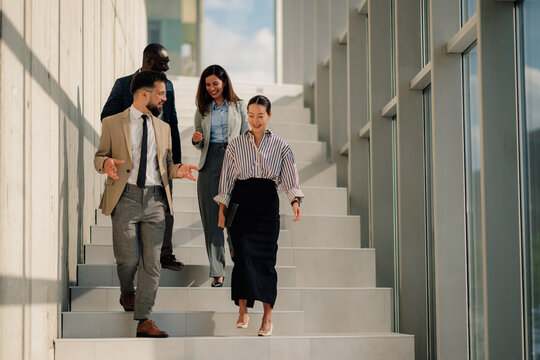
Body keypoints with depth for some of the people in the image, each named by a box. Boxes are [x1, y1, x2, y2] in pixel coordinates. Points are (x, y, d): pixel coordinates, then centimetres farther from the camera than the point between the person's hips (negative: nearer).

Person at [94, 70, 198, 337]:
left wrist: (177, 170, -2)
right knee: (129, 258, -4)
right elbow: (99, 157, 8)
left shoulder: (163, 128, 19)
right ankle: (127, 293, 30)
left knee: (151, 263, -2)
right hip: (125, 197, -3)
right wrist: (105, 163, -16)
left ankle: (144, 321, 3)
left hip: (155, 199, 3)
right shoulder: (112, 124, 6)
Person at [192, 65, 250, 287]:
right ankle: (217, 272, 3)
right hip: (210, 163, 2)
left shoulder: (238, 106, 8)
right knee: (211, 217, -1)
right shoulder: (202, 110, 14)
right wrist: (196, 140, -5)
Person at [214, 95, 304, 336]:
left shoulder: (280, 145, 7)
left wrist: (295, 201, -17)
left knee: (266, 257, -3)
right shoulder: (236, 144, 8)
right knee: (243, 255, -10)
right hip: (241, 203, 0)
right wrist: (222, 212, 5)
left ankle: (267, 317, 3)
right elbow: (226, 180, 9)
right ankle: (242, 312, -3)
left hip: (267, 205, 0)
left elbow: (290, 179, 1)